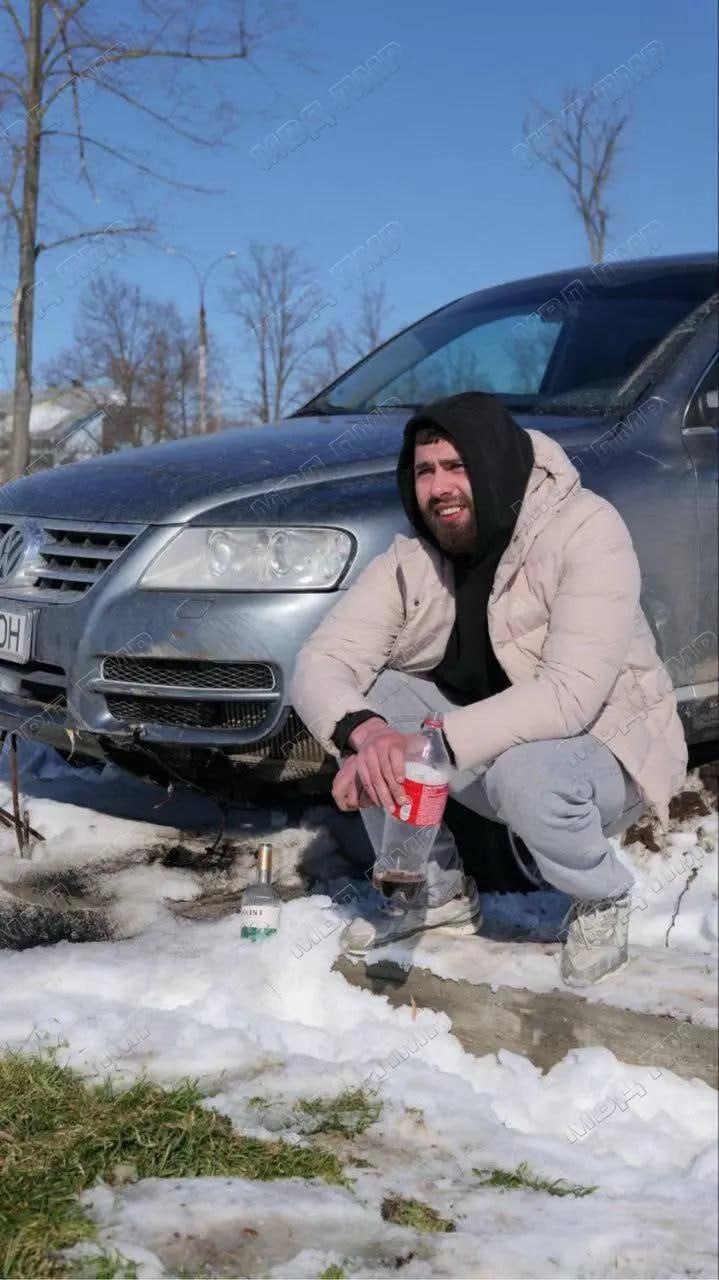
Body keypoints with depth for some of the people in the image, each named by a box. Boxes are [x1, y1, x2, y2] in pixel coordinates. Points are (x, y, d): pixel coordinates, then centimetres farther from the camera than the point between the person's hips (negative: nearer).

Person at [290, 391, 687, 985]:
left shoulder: (586, 529, -24)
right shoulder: (412, 557, -9)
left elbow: (569, 696, -35)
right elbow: (321, 661, -17)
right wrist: (363, 731, -39)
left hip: (605, 746, -5)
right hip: (491, 742, 5)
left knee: (525, 772, -37)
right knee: (365, 705, -15)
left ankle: (603, 901, -2)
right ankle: (439, 893, 5)